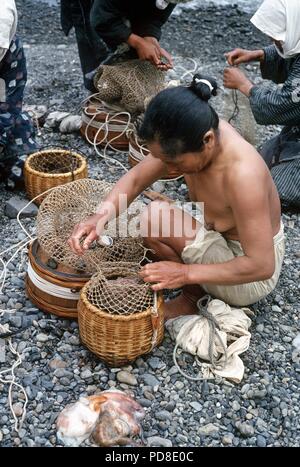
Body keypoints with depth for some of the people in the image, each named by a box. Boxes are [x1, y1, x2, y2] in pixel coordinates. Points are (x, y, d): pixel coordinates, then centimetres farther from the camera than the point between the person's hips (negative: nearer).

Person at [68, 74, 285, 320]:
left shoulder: (241, 173, -36)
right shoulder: (189, 137, -15)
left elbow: (262, 266, -31)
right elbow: (135, 178, -7)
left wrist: (186, 273, -30)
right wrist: (102, 215, -25)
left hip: (250, 280, -8)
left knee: (156, 219, -24)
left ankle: (194, 296, -2)